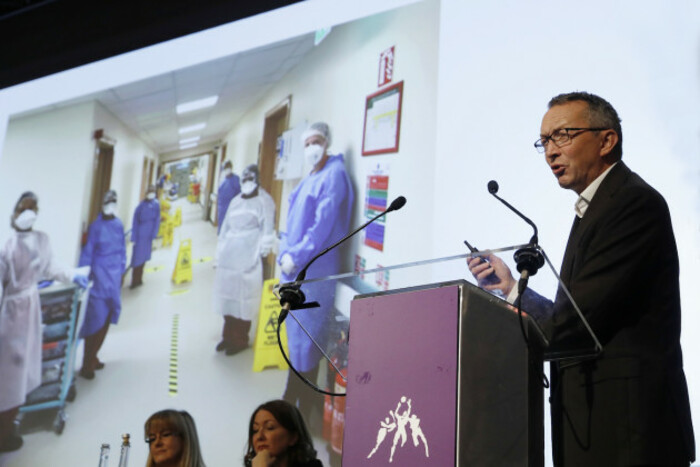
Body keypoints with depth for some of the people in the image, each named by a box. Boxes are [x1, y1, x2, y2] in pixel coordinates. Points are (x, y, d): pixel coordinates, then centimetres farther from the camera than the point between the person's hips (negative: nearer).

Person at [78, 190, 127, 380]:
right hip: (99, 276, -6)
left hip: (114, 278, 6)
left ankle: (92, 357, 23)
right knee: (95, 319, -6)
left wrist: (121, 269, 11)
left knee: (106, 319, 10)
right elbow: (87, 253, -10)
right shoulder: (96, 227, -10)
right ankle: (87, 365, -1)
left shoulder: (118, 225, 7)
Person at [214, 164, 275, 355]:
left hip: (248, 259, -7)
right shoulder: (236, 201, 18)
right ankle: (228, 336, 20)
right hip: (228, 257, 7)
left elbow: (267, 231, -7)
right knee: (227, 294, 9)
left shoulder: (264, 201, -3)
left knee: (243, 298, -5)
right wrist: (219, 252, 17)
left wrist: (261, 252, -13)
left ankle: (240, 340, 4)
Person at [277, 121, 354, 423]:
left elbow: (323, 224, -19)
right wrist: (284, 253, 6)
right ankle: (292, 397, 28)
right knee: (296, 338, 17)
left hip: (313, 272, -9)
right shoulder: (308, 180, 17)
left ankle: (304, 407, 5)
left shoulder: (334, 175, -12)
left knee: (306, 340, -3)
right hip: (294, 271, 9)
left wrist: (297, 257, -16)